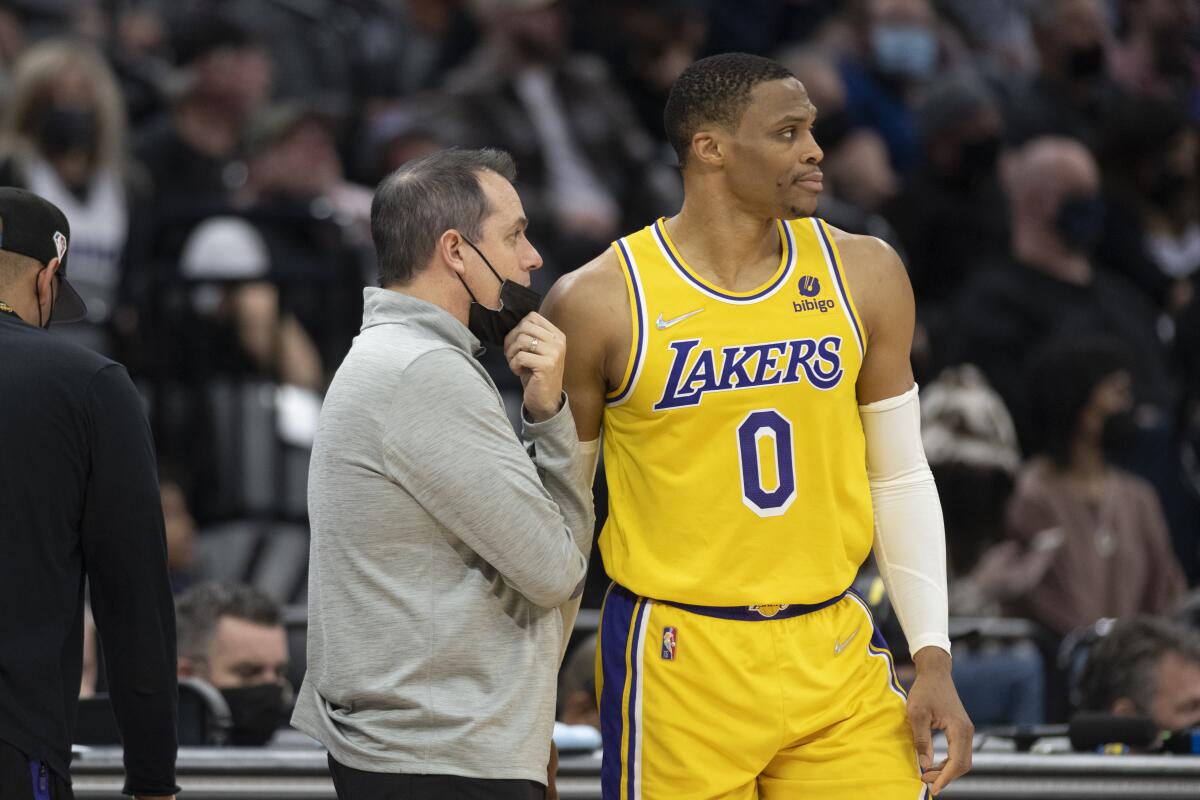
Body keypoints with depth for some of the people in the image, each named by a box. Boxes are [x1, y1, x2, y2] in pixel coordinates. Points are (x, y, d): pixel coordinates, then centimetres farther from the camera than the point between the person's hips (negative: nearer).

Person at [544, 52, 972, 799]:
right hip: (678, 666, -3)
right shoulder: (601, 302, -6)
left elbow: (902, 479, 11)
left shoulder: (863, 275, 4)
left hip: (834, 654, 3)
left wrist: (934, 660, 3)